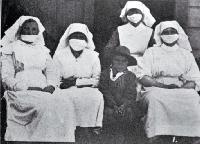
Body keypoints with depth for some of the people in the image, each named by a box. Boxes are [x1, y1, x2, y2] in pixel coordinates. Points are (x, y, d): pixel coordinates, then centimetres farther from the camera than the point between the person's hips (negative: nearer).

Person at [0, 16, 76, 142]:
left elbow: (51, 72, 15)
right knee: (44, 106, -35)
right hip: (20, 93, -4)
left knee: (66, 105, -26)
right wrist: (26, 88, -14)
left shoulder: (43, 51, 24)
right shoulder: (11, 51, 11)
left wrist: (50, 86, -8)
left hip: (43, 91, 4)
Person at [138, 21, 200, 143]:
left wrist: (180, 88, -12)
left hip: (182, 91, 1)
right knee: (154, 98, -36)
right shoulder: (151, 52, 16)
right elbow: (143, 78, 3)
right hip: (156, 89, -1)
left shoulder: (187, 54, 20)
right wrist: (163, 85, -14)